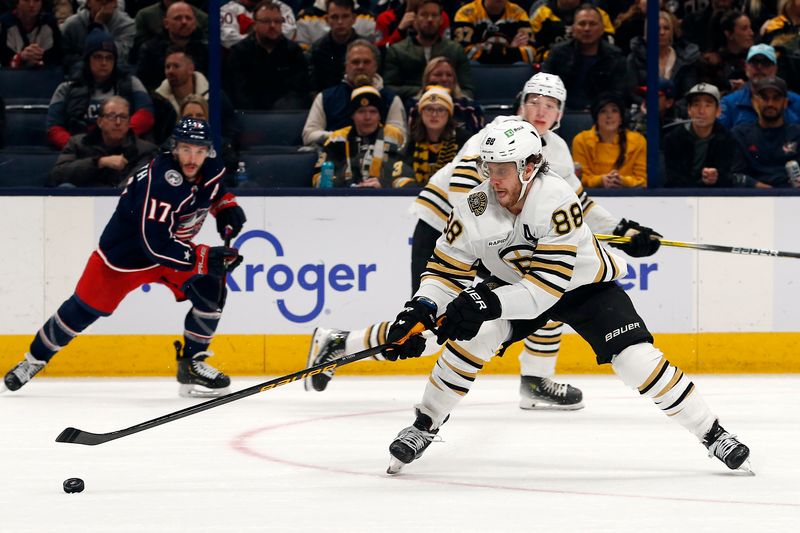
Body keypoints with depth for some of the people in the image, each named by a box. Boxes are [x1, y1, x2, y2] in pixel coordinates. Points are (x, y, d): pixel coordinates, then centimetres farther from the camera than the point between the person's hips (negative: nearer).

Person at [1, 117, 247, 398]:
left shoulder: (211, 168, -12)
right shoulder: (161, 182, -36)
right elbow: (156, 244, -40)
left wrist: (226, 206, -3)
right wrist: (204, 258, -43)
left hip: (174, 245, 6)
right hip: (124, 252, -6)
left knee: (211, 289, -16)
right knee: (84, 308, 6)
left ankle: (192, 364, -2)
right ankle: (36, 358, 30)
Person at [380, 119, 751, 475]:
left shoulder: (557, 202, -36)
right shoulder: (474, 209, -23)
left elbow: (546, 287, -38)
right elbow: (446, 269, -13)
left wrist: (489, 302, -49)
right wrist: (418, 312, -31)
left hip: (585, 284, -3)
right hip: (514, 283, 3)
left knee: (637, 360, -17)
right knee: (471, 337, -22)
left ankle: (712, 434, -4)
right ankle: (424, 426, -4)